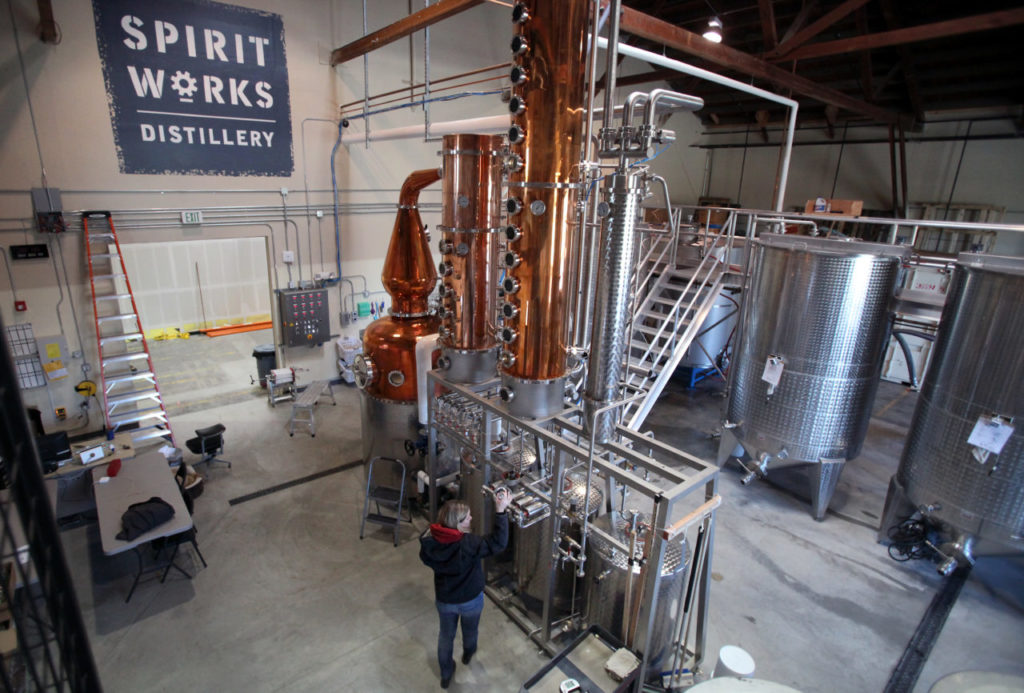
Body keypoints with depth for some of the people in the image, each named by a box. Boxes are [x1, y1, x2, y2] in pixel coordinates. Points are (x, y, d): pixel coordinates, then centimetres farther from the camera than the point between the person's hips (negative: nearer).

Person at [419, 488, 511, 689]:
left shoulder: (430, 542, -22)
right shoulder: (468, 544, -36)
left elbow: (426, 559, -2)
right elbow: (498, 543, -34)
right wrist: (500, 511, -36)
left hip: (444, 599, 2)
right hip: (471, 600, -2)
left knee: (446, 634, 28)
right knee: (470, 630, 30)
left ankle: (446, 674, 47)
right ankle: (468, 653, 60)